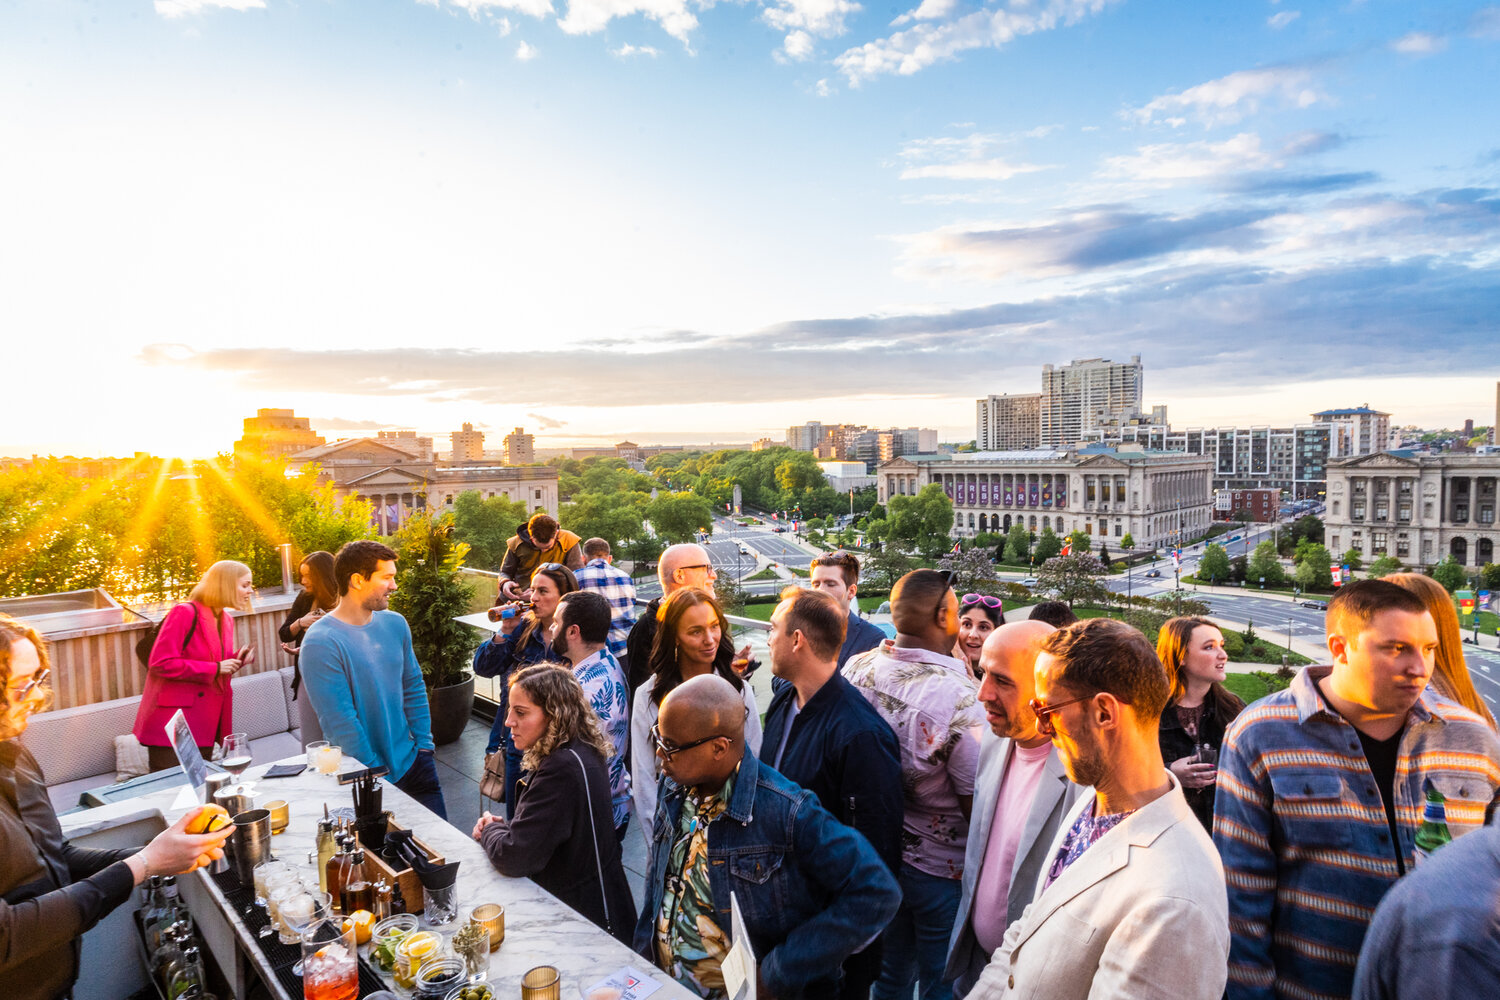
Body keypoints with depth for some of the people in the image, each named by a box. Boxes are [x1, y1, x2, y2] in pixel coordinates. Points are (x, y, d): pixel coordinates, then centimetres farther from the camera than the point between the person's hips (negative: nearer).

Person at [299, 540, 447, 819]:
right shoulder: (320, 643, -18)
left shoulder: (395, 623, 2)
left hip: (412, 762, 6)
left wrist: (424, 744, 4)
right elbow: (340, 722, -18)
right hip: (362, 776, -5)